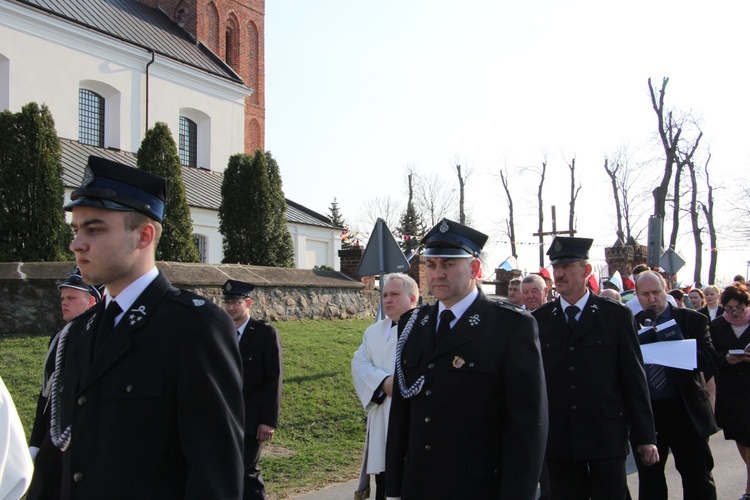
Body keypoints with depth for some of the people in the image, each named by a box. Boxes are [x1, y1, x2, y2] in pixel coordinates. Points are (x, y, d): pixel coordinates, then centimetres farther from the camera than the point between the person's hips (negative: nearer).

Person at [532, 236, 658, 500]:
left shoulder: (617, 315, 2)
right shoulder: (539, 320, 6)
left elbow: (635, 379, 1)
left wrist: (645, 437, -1)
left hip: (607, 437, -1)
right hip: (557, 439, 2)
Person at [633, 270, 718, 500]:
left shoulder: (694, 320, -1)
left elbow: (710, 360, -10)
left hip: (686, 411, -1)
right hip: (646, 411, 1)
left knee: (699, 480, 7)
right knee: (649, 480, 12)